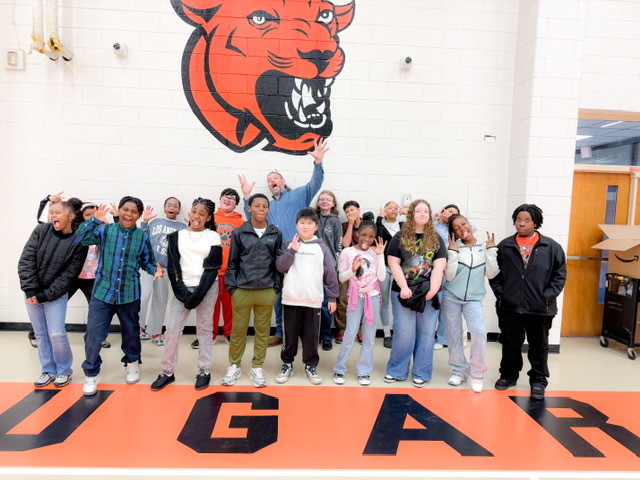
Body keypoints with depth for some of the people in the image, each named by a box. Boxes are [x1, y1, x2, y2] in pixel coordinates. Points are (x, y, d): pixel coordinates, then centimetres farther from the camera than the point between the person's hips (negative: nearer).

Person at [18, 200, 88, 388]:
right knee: (41, 334, 10)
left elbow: (68, 275, -12)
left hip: (56, 295, -3)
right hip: (32, 293, 3)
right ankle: (48, 370, 25)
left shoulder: (78, 243, -12)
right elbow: (26, 260, -7)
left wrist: (46, 295, -17)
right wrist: (30, 290, -13)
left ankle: (64, 370, 16)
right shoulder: (41, 231, -6)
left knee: (56, 334, -4)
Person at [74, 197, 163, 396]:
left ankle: (132, 364, 42)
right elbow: (79, 239, -13)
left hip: (130, 295, 1)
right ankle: (91, 374, 19)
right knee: (93, 334, -2)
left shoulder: (142, 237, 1)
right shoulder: (105, 230, -2)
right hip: (102, 292, -1)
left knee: (131, 332, 17)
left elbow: (147, 262, 6)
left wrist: (155, 270, -15)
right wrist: (94, 220, -25)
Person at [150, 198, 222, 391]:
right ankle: (167, 372, 14)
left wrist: (198, 294, -12)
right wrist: (182, 291, -10)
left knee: (204, 329, 5)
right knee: (172, 329, 2)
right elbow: (172, 266, 2)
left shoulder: (213, 237, 3)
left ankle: (204, 371, 14)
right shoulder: (177, 236, 7)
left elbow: (212, 268, -4)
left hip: (206, 289, -1)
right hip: (182, 289, 2)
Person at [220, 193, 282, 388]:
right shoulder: (239, 232, 1)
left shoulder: (275, 234, 4)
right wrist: (231, 287, -1)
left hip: (267, 291, 1)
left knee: (263, 331, 10)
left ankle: (257, 368, 23)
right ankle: (234, 366, 26)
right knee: (238, 330, 9)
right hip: (242, 290, -1)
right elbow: (232, 262, 3)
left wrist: (277, 288, 3)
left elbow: (278, 262, 7)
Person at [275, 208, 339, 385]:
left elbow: (330, 273, 2)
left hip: (313, 300, 0)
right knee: (290, 334, 10)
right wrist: (292, 250, -16)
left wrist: (332, 297, 1)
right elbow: (280, 266, -6)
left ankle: (311, 366, 23)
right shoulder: (288, 245, 4)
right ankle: (287, 364, 25)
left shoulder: (321, 247, 1)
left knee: (311, 336, 8)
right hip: (290, 299, 0)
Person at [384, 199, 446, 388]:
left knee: (426, 333, 5)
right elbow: (393, 263, -3)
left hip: (428, 293, 2)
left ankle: (421, 373, 19)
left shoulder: (436, 239, 8)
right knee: (404, 333, 0)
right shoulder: (400, 237, 4)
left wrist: (433, 289, -13)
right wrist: (403, 287, -13)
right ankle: (396, 370, 17)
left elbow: (439, 266, -1)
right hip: (404, 292, -2)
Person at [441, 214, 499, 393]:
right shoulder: (454, 248, -7)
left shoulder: (484, 247, 0)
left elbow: (491, 274, -5)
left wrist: (491, 250, -10)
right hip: (451, 298, 0)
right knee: (454, 335, 7)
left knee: (480, 332, -18)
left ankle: (477, 373, -1)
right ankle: (459, 370, 26)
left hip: (473, 299, 0)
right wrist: (453, 252, -17)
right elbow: (449, 276, -12)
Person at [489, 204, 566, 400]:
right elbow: (494, 272, 8)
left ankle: (538, 381, 27)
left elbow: (560, 274, 0)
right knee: (510, 344, 14)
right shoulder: (504, 246, 2)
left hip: (540, 308, -1)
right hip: (510, 306, 1)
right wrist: (499, 292, -2)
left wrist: (548, 296, -8)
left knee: (539, 346, 12)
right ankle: (509, 375, 31)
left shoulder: (551, 247, -2)